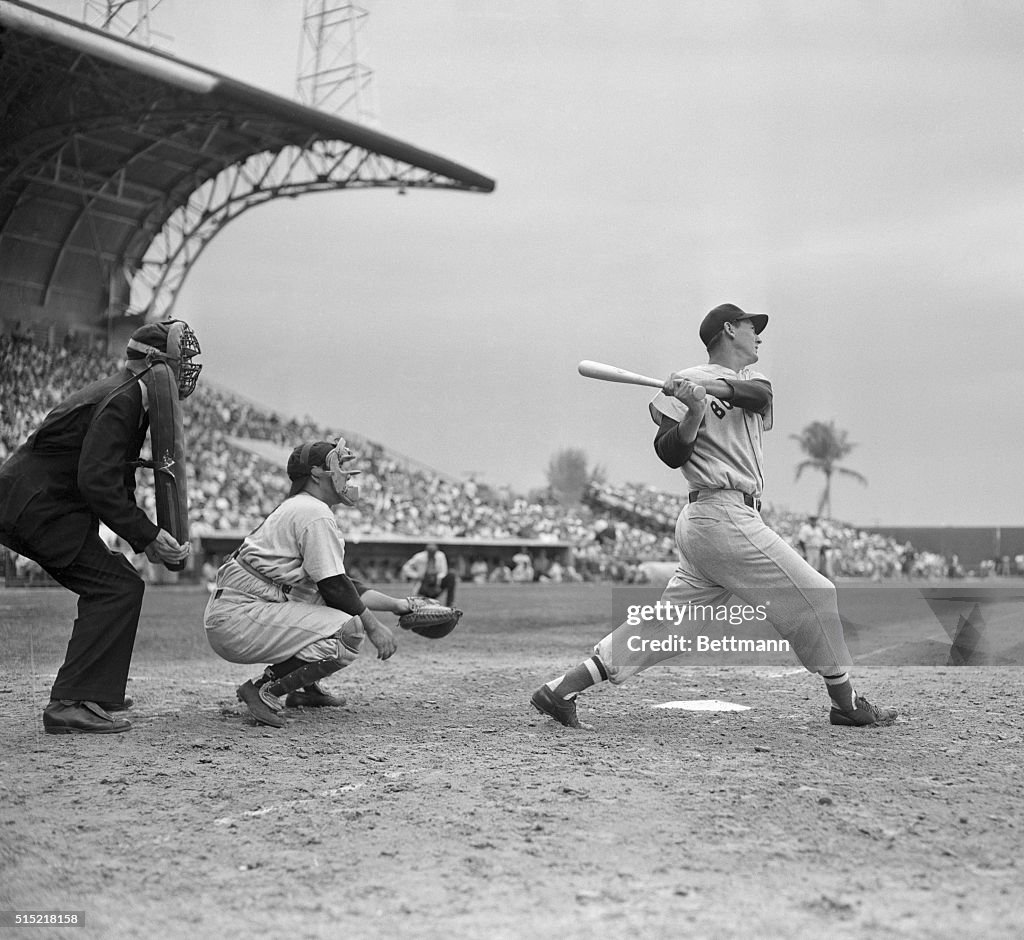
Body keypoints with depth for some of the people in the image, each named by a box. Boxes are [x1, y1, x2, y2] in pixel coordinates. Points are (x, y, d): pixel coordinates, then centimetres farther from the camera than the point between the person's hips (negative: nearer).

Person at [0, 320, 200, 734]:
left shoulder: (129, 397, 16)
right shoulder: (120, 400, -17)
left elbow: (117, 481, 19)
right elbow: (97, 482, -27)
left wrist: (147, 536, 7)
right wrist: (147, 536, -22)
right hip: (36, 508, -11)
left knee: (112, 583, 18)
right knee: (119, 587, -15)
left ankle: (98, 690, 28)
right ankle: (72, 704, -17)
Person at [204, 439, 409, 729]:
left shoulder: (295, 508, 22)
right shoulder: (315, 512, -10)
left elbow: (344, 584, 25)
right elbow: (334, 586, -14)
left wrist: (395, 604, 24)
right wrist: (373, 626, -4)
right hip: (237, 618, -11)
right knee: (349, 632, -20)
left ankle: (305, 687, 16)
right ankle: (264, 688, -16)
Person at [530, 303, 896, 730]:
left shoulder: (748, 382, 21)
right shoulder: (687, 383, -2)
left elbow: (760, 394, -4)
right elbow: (671, 454, -8)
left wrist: (709, 386, -19)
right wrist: (694, 412, -24)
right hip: (723, 514, -8)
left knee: (666, 622, 5)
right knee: (814, 595, -3)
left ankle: (561, 690, 5)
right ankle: (846, 702, 9)